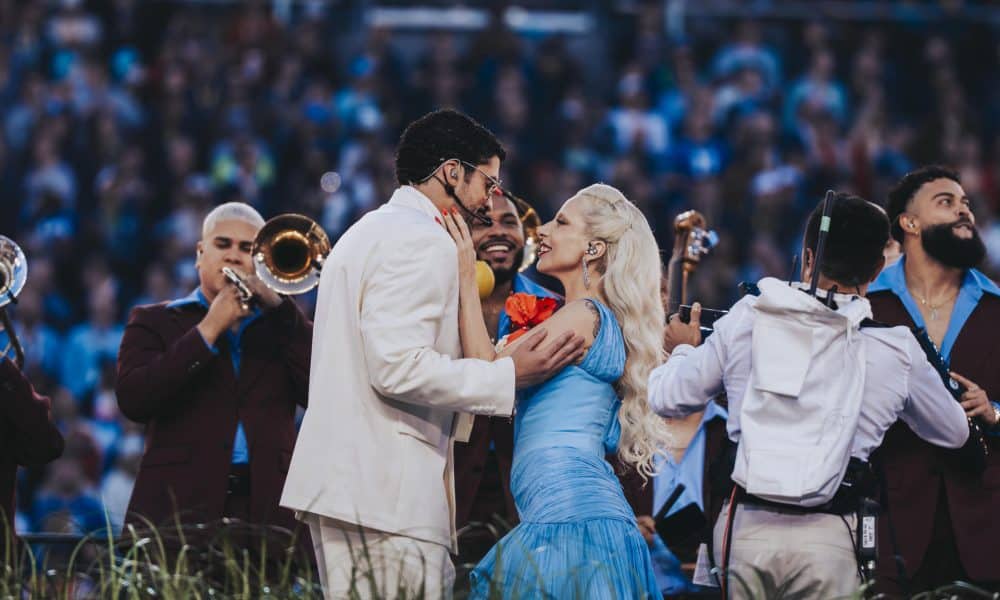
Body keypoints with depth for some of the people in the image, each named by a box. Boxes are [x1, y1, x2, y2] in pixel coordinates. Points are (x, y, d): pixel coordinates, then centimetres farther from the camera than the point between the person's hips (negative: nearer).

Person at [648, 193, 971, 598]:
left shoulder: (747, 318, 1)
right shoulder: (896, 350, -1)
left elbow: (667, 398, 10)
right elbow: (953, 432, 15)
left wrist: (684, 350, 32)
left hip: (746, 524, 2)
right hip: (824, 536, -2)